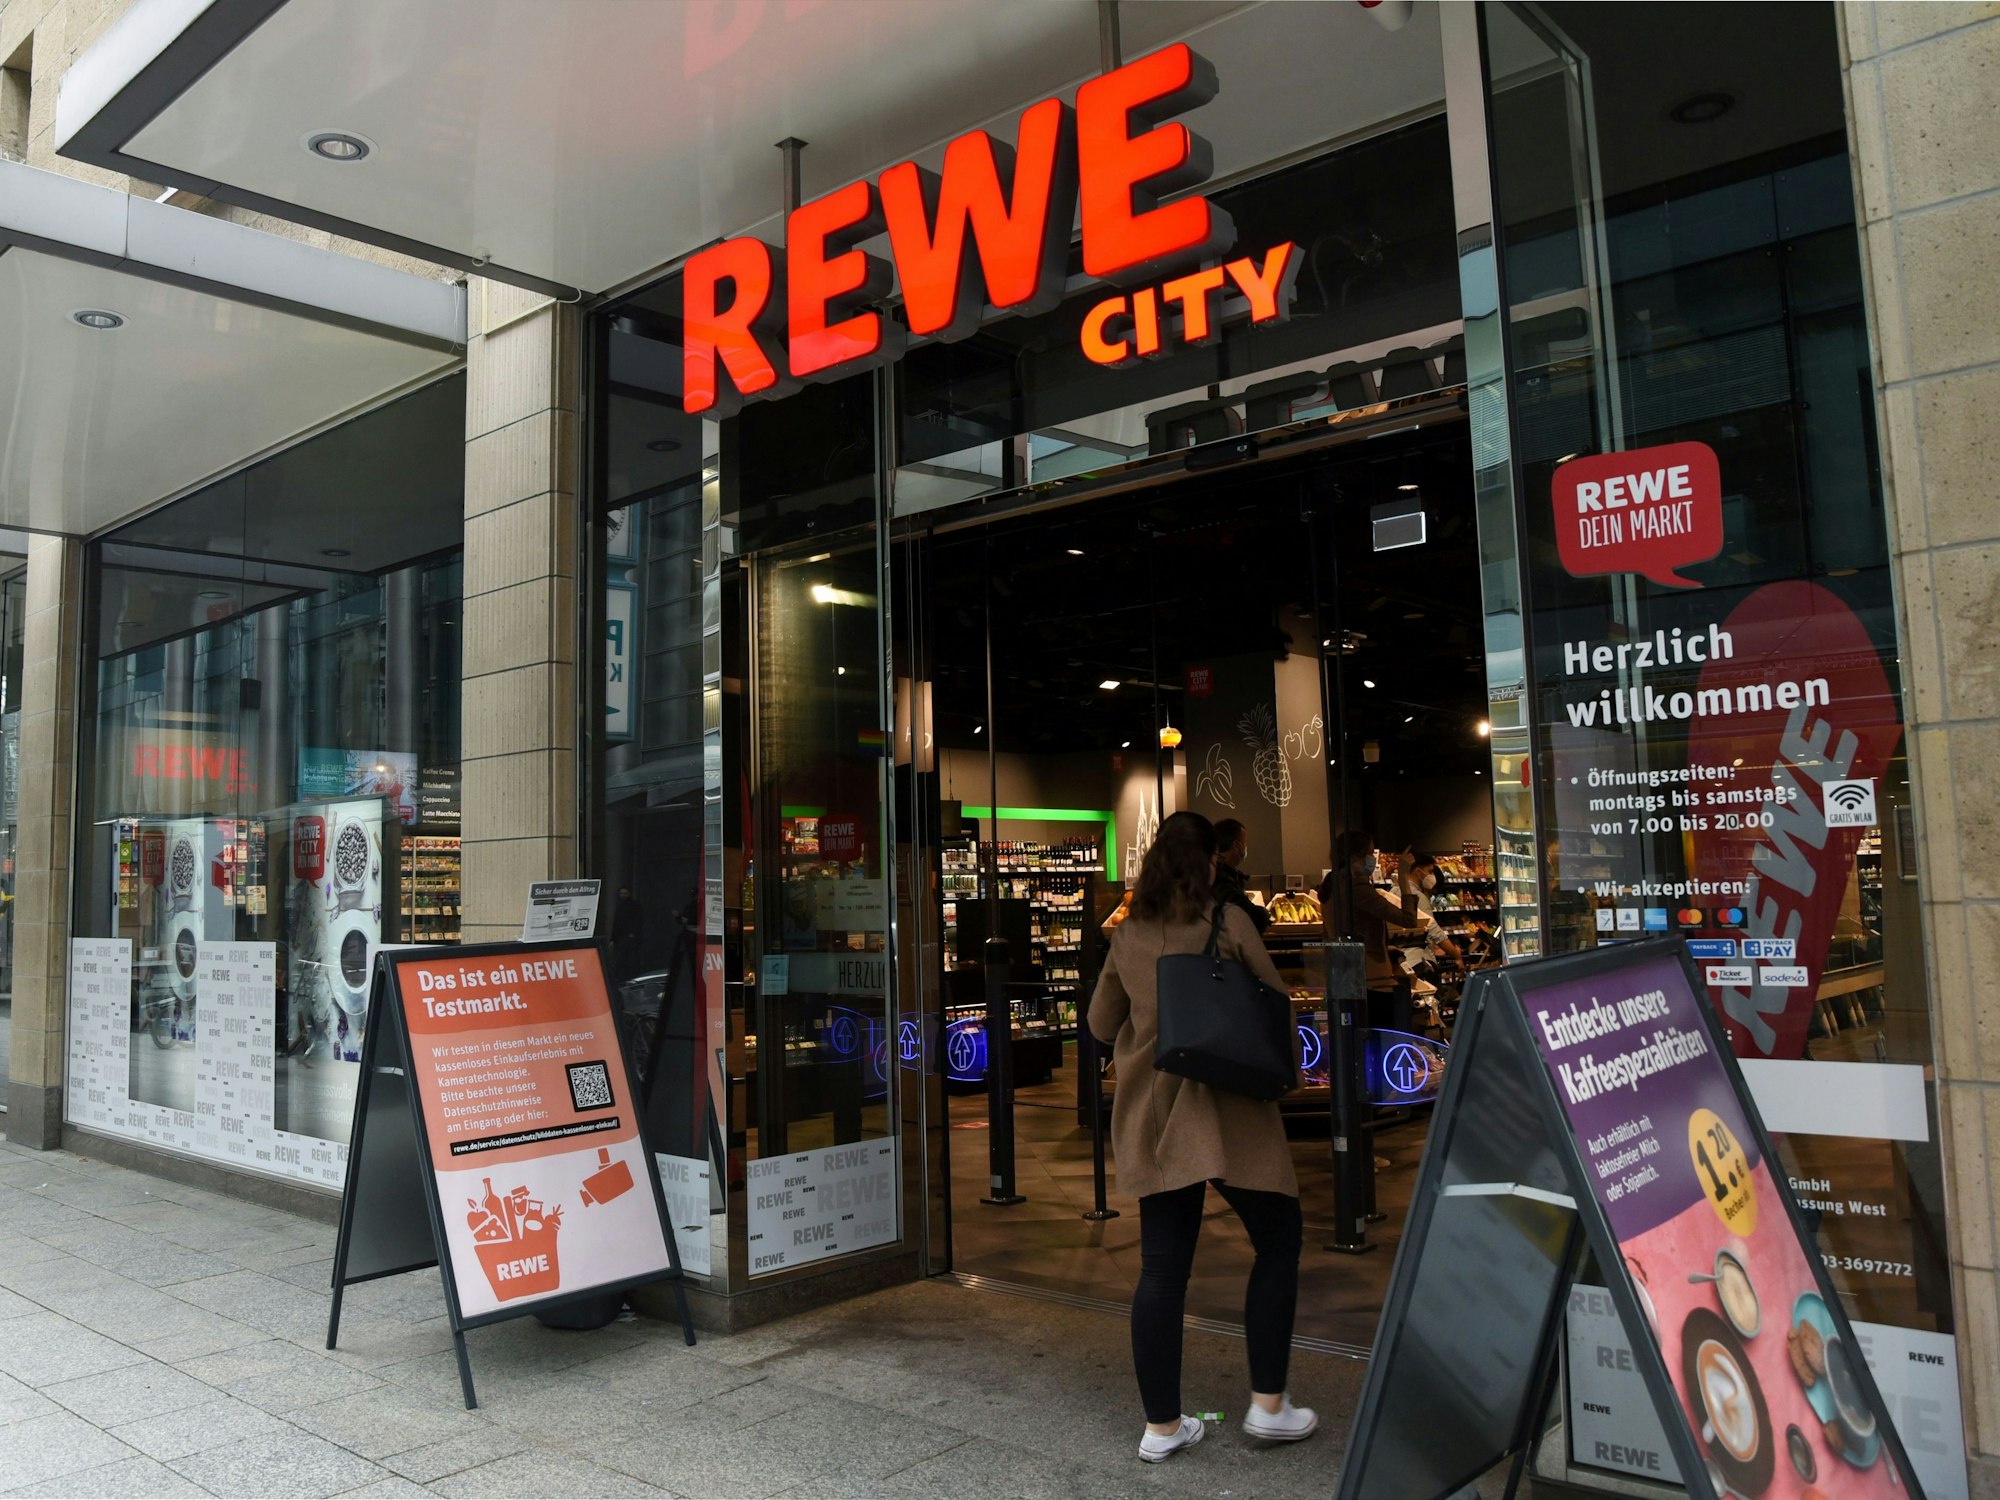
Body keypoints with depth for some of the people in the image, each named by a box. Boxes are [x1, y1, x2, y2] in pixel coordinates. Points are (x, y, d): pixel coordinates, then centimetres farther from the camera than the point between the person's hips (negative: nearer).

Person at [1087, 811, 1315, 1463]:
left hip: (1151, 1116, 4)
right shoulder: (1227, 921, -6)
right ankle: (1268, 1403, 13)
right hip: (1228, 1109, -4)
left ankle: (1161, 1425, 15)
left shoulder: (1127, 936, 6)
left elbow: (1101, 1025, 15)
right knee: (1278, 1242, 13)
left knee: (1162, 1268, 9)